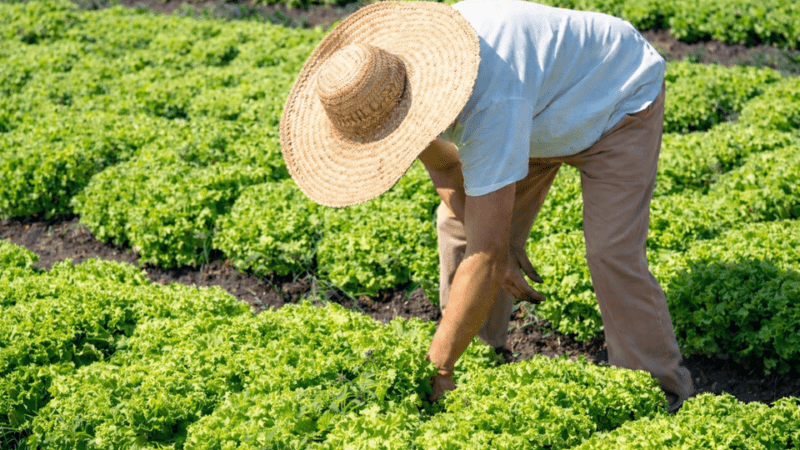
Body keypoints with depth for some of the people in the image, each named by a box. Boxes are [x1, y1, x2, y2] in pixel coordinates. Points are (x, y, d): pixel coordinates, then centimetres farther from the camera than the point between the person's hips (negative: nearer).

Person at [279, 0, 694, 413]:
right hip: (544, 101, 8)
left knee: (611, 256, -20)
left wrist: (436, 369, -36)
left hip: (619, 100, -7)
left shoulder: (491, 106, -46)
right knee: (460, 226, 1)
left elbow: (485, 258, -43)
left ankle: (660, 400, -3)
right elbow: (443, 164, -3)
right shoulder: (383, 83, -22)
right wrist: (497, 251, -13)